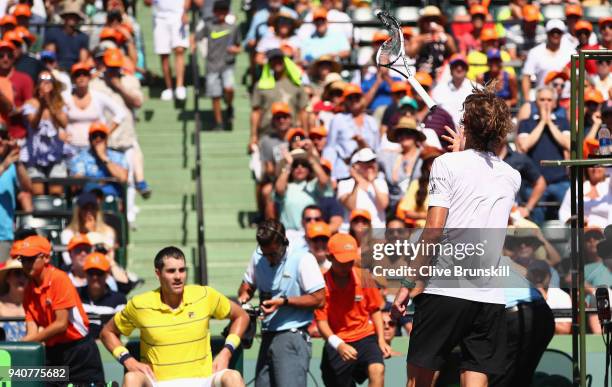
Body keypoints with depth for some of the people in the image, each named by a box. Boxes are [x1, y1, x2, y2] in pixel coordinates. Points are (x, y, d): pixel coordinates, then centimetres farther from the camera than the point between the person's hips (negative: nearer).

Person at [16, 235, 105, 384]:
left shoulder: (59, 279, -15)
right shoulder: (29, 289, 4)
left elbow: (61, 324, -20)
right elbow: (32, 328, 0)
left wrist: (29, 340, -20)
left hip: (79, 352, -6)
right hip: (52, 352, 6)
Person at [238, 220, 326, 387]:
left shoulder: (302, 259, -11)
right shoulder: (257, 257, 8)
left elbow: (319, 299, -12)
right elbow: (247, 285, 25)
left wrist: (284, 302, -17)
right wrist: (243, 296, 1)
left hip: (292, 337, -7)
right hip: (267, 336, 7)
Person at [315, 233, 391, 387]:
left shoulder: (363, 278, -4)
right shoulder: (323, 284, -12)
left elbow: (375, 310, 8)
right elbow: (321, 322, -13)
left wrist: (381, 339, -3)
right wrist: (339, 345, -29)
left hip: (365, 337, 0)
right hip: (338, 343, 0)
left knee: (377, 370, -29)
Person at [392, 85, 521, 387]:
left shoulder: (447, 164, -2)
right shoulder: (511, 177, 12)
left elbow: (433, 230, -8)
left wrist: (409, 283, -5)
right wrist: (463, 152, 38)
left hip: (444, 291, -4)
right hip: (490, 297, 4)